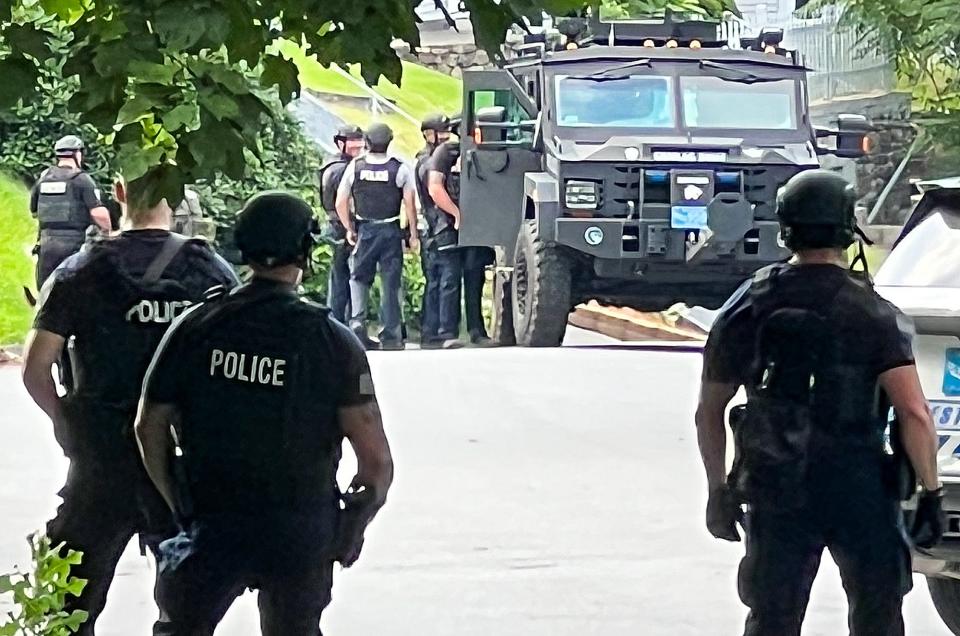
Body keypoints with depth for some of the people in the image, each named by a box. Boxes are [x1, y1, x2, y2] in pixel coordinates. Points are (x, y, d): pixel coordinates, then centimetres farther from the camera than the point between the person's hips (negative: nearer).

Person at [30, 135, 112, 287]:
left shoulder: (43, 178, 8)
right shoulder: (81, 179, -7)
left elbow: (34, 211, 18)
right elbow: (99, 213, -15)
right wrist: (108, 229, 4)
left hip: (47, 245, 5)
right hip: (73, 245, -5)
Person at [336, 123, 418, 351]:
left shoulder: (355, 167, -1)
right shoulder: (400, 168, -5)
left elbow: (340, 203, 1)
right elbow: (410, 204, -7)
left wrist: (349, 229, 13)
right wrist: (413, 234, 2)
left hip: (364, 230, 1)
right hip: (391, 230, -1)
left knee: (359, 277, 14)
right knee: (391, 282, 5)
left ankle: (357, 321, -7)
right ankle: (390, 335, 5)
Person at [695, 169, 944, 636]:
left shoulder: (750, 306, 1)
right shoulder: (874, 313, -8)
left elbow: (709, 412, 8)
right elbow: (914, 412, -18)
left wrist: (719, 490, 17)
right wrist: (931, 492, -10)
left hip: (777, 492, 2)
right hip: (861, 491, -2)